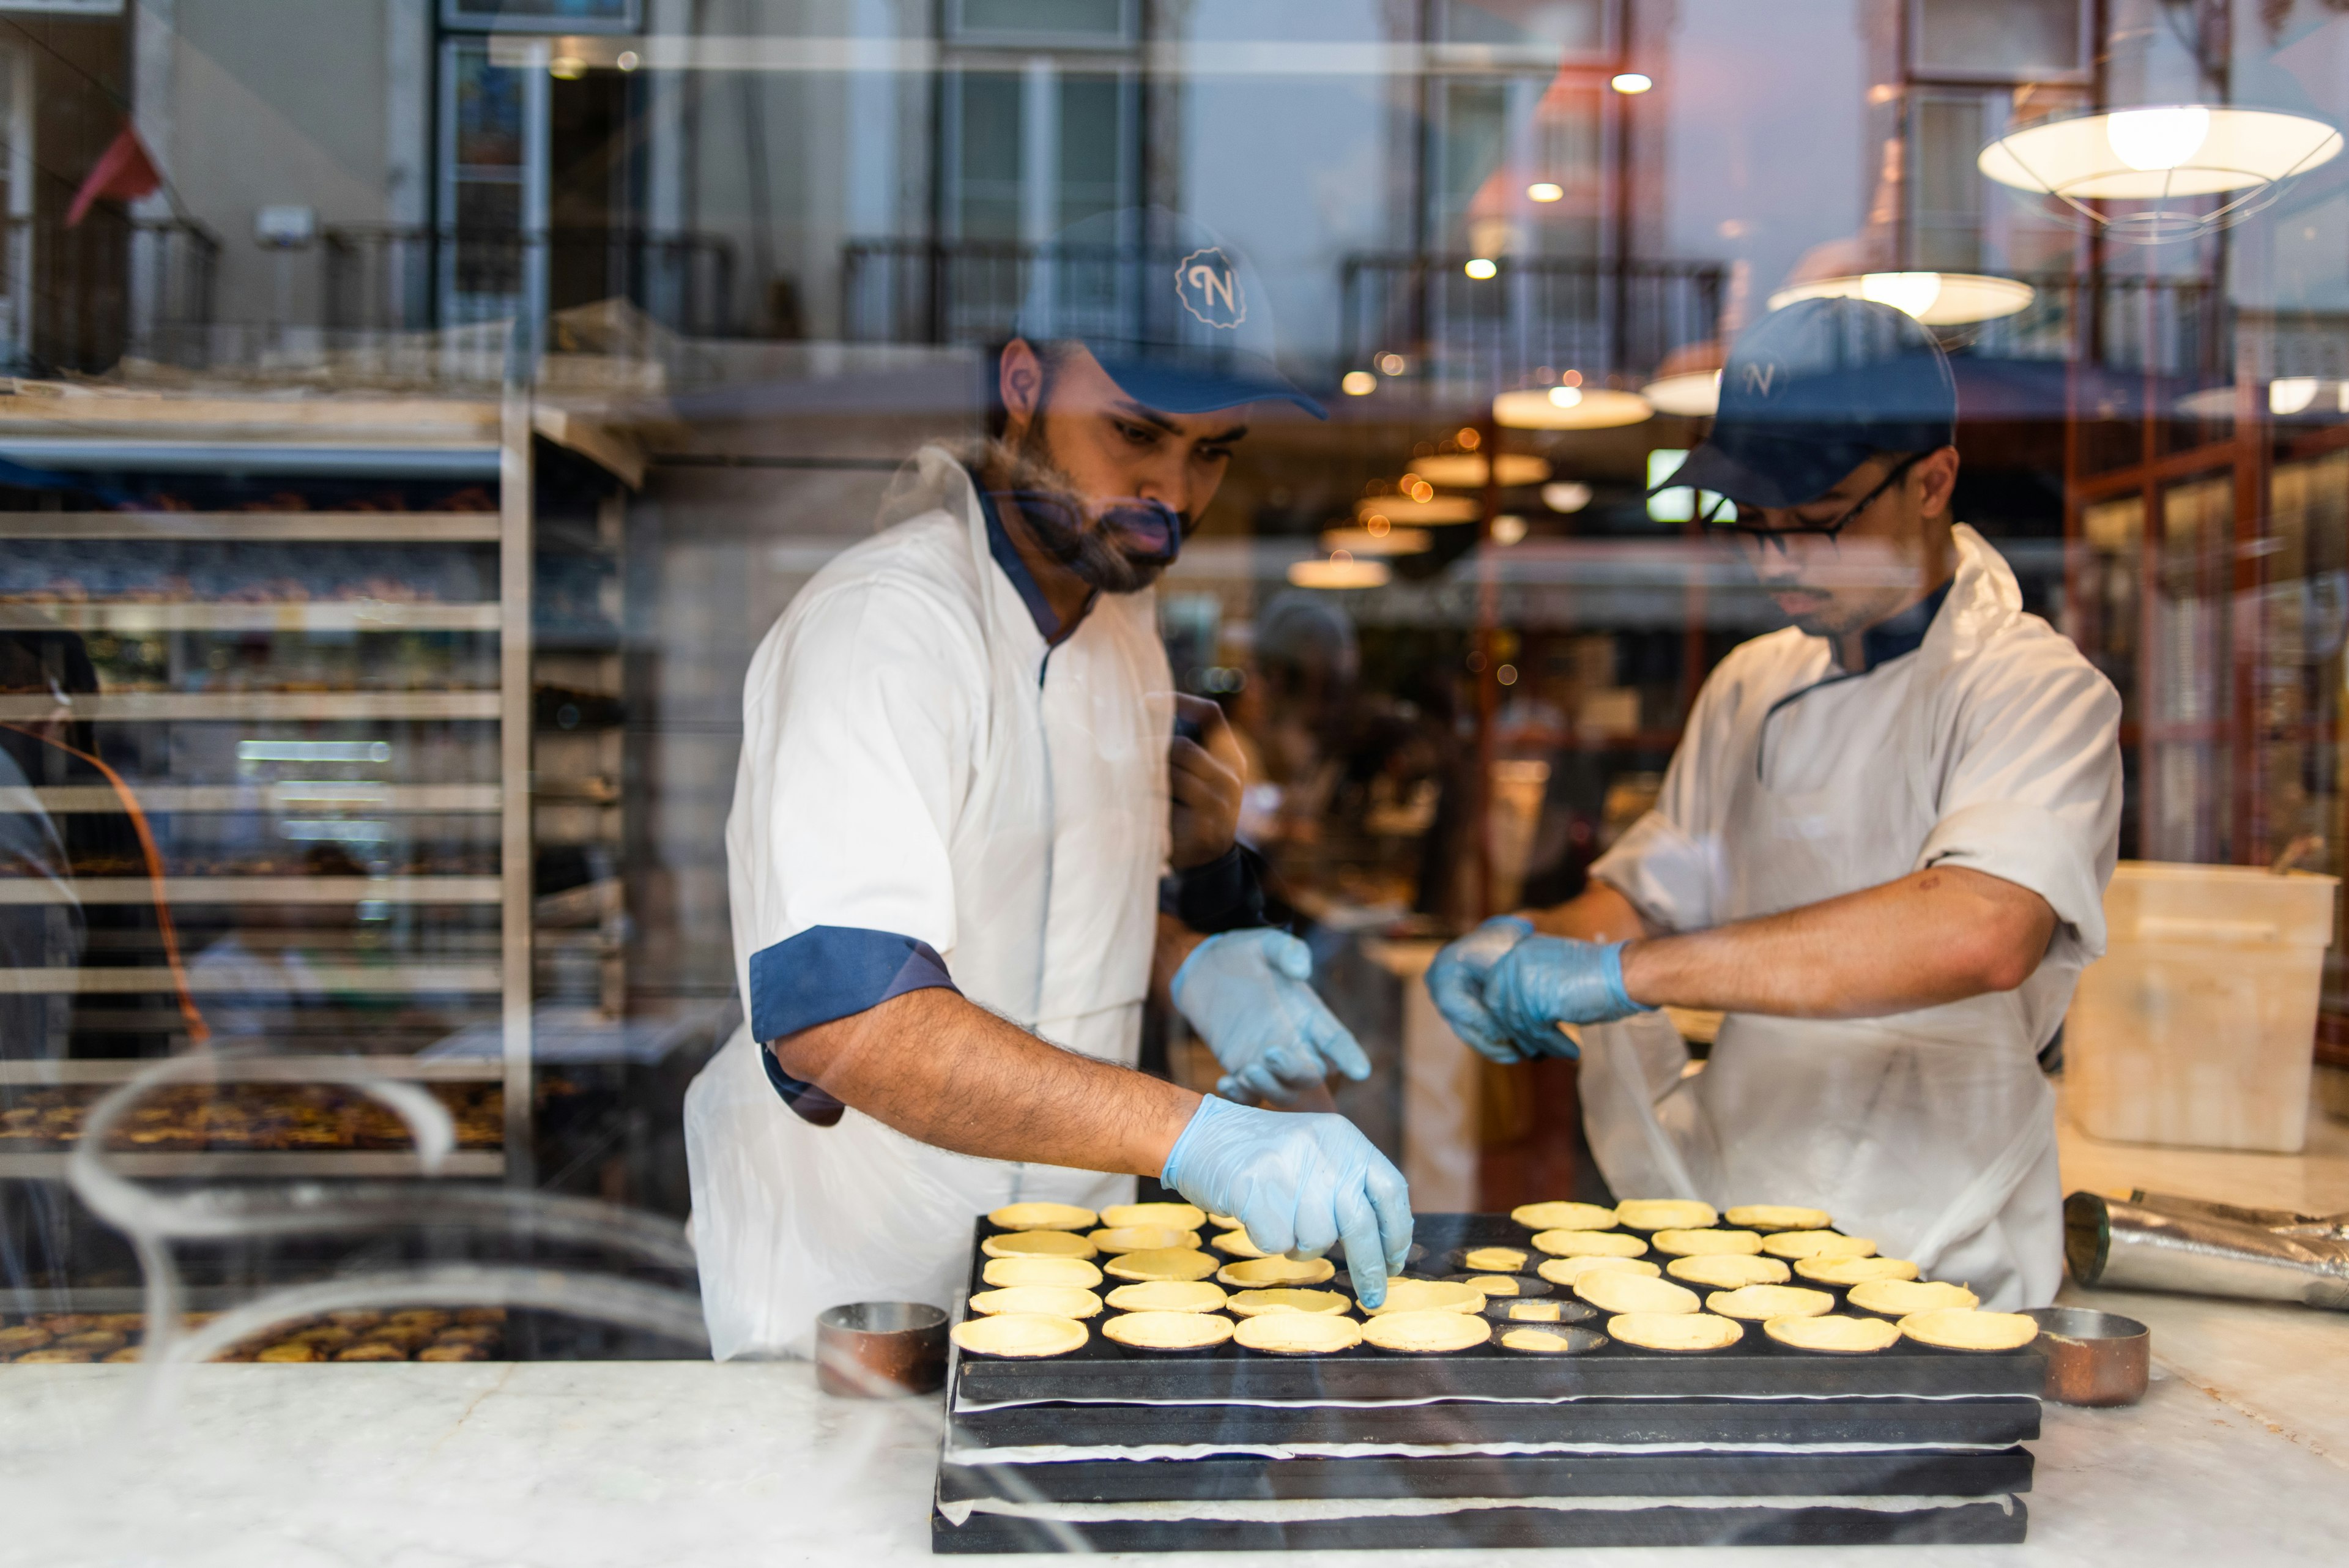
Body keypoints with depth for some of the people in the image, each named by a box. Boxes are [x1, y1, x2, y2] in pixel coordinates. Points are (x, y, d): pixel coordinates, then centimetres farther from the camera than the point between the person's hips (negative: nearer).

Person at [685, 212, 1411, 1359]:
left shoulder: (1118, 602, 6)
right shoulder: (883, 623, -23)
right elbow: (833, 1006, -36)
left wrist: (1184, 965, -3)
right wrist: (1195, 1136, -43)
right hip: (859, 1302, -8)